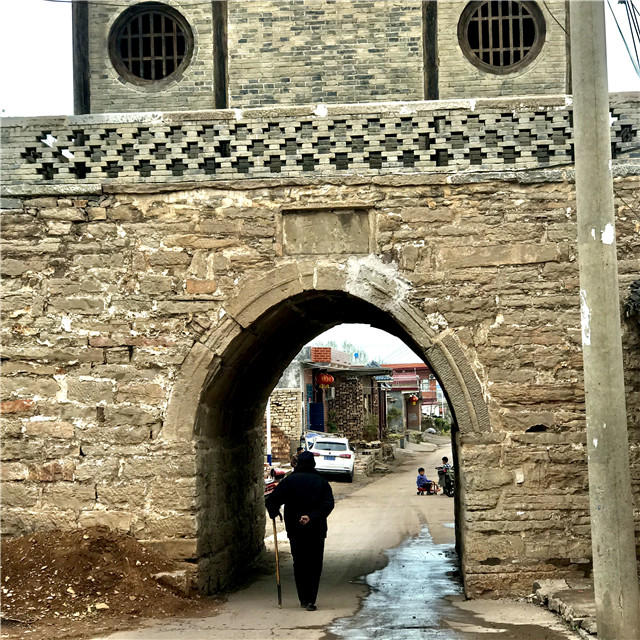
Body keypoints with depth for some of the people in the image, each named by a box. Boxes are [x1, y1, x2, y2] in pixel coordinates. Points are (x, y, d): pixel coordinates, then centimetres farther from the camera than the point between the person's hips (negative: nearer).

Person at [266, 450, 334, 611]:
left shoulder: (290, 480, -1)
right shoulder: (321, 481, 2)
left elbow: (272, 500, -8)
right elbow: (328, 504, -11)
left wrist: (274, 513, 11)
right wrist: (312, 516, -17)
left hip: (295, 530, 0)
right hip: (316, 530, 0)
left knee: (299, 565, 14)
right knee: (314, 565, 6)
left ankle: (303, 599, 15)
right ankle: (310, 600, -2)